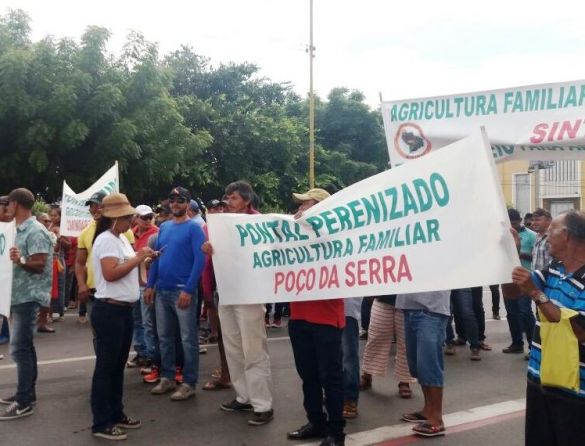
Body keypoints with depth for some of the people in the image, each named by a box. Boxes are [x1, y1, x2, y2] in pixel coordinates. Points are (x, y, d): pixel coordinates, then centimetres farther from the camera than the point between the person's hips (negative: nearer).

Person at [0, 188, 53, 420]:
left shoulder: (35, 231, -16)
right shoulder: (21, 230, 14)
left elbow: (39, 265, -21)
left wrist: (20, 261, -38)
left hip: (29, 297, -10)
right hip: (19, 295, 10)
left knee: (19, 349, -8)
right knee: (25, 347, 14)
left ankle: (24, 402, -3)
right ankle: (26, 393, 22)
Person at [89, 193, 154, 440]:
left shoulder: (121, 239, 14)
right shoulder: (106, 240, -14)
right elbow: (111, 274, -24)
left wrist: (143, 259, 4)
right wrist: (137, 258, -18)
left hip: (124, 309, 9)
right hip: (109, 310, -9)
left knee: (118, 364, 16)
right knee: (106, 365, -2)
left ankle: (116, 413, 27)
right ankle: (101, 423, 7)